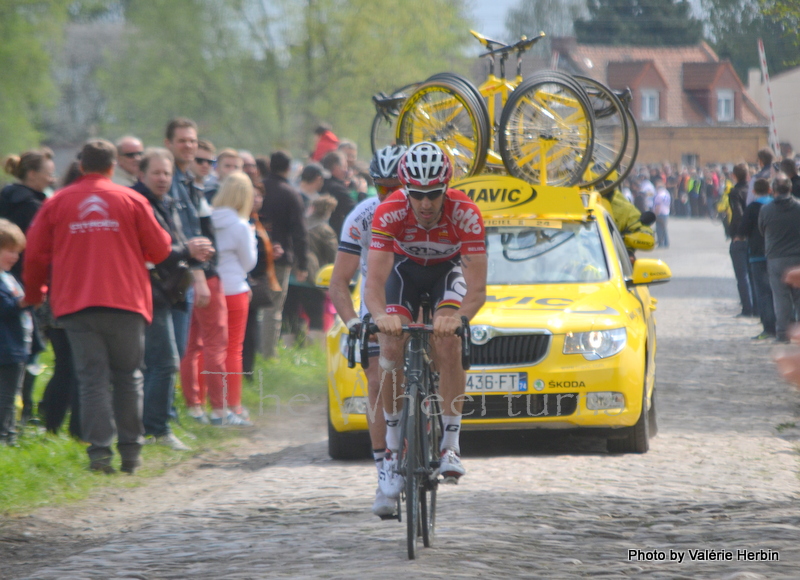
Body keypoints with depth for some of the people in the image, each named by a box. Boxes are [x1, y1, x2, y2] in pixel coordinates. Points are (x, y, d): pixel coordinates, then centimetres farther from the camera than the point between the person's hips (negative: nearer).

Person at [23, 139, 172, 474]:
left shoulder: (56, 203, 5)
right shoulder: (131, 200, 2)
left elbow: (36, 254, 6)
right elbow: (159, 249, 4)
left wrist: (32, 294, 22)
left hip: (75, 305, 0)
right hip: (125, 302, 0)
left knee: (92, 378, 0)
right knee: (128, 377, 10)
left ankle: (99, 449, -11)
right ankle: (130, 451, 8)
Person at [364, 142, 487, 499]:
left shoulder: (465, 214, -35)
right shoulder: (389, 212, -34)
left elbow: (477, 289, -37)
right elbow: (374, 283, -39)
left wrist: (458, 317, -58)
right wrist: (380, 315, -60)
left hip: (448, 269, -1)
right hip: (405, 268, 1)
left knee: (448, 346, -25)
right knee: (392, 352, -17)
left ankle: (451, 444, -18)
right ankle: (393, 445, -2)